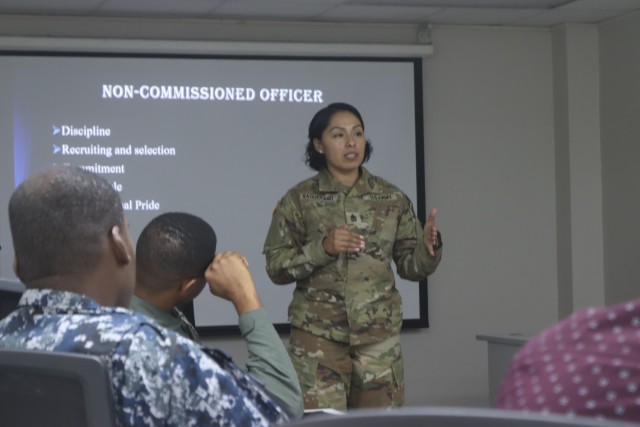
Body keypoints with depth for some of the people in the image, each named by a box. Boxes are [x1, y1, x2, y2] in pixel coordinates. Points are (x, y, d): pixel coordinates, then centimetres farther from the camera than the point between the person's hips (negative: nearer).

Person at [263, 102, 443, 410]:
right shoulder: (299, 200, 0)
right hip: (318, 335, -2)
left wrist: (429, 246, -15)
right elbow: (275, 267, -3)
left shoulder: (392, 199, 5)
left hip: (379, 335, 2)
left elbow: (410, 266, 6)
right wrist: (322, 247, -18)